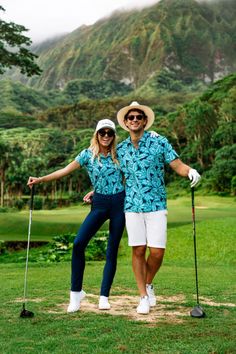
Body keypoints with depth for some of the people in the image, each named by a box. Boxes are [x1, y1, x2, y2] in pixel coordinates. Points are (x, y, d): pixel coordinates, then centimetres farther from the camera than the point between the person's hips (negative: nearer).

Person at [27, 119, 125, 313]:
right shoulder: (88, 154, 0)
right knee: (79, 243, -17)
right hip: (99, 204, -1)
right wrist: (40, 179, -13)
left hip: (119, 202, 1)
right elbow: (65, 171, -5)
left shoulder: (118, 154, 4)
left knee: (112, 251, 2)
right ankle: (76, 292, -2)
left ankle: (104, 296, 12)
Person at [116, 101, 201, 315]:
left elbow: (177, 165, -6)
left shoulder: (159, 142, 1)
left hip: (156, 205, -2)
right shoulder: (121, 149, 10)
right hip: (132, 206, 2)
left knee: (157, 252, -3)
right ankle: (143, 297, 16)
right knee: (138, 251, 2)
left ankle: (148, 285, 26)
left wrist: (190, 171, -26)